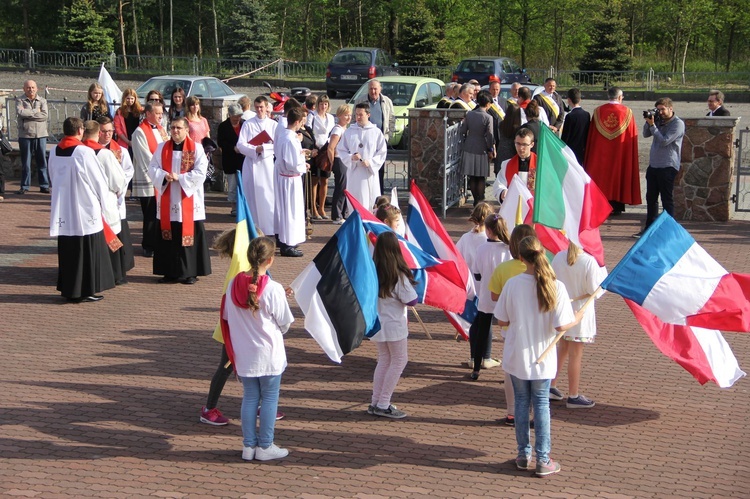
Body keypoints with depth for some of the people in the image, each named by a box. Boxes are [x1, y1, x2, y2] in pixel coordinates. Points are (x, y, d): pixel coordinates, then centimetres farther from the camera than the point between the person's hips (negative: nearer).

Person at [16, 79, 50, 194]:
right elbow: (20, 112, -16)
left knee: (42, 162, 4)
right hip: (25, 135, -1)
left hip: (40, 134, 1)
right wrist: (36, 112, -8)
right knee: (25, 162, 4)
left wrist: (28, 113, -10)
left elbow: (45, 115, -7)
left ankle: (44, 185, 11)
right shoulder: (20, 101, 4)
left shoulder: (42, 101, 8)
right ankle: (24, 186, 11)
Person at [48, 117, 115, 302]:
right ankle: (85, 291, 5)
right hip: (86, 209, -6)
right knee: (88, 252, 3)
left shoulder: (54, 152, 1)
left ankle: (67, 288, 18)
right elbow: (99, 181, -9)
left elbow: (53, 178, 12)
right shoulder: (84, 152, -16)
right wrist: (102, 201, 8)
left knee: (67, 251, 13)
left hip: (62, 209, 6)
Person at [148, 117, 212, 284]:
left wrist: (180, 177, -15)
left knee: (189, 236, -2)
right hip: (167, 201, 3)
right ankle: (170, 272, 14)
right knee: (168, 237, 5)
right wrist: (164, 176, -13)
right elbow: (152, 169, 7)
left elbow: (201, 172, -9)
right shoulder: (162, 148, 9)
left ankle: (190, 272, 6)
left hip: (189, 201, -3)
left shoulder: (196, 148, -2)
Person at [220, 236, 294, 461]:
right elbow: (285, 324, -9)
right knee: (269, 398, 8)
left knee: (249, 397, 14)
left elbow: (227, 316, 5)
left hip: (243, 355, 4)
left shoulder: (233, 284, -5)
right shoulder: (273, 289, -18)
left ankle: (248, 445, 19)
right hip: (269, 355, -4)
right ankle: (265, 446, 14)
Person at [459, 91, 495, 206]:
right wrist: (491, 151, 0)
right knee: (481, 178, 6)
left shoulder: (469, 114, -1)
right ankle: (480, 200, 7)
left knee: (472, 177, 11)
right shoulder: (488, 118, -13)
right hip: (481, 149, -4)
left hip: (469, 148, 4)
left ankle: (475, 199, 18)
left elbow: (462, 131, 2)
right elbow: (489, 136, -11)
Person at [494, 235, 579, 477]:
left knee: (521, 402, 14)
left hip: (517, 356, 1)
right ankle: (543, 460, 13)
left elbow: (502, 321, -4)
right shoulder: (555, 286, -15)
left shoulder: (512, 284, -11)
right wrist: (576, 320, 6)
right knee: (541, 404, 10)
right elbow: (561, 325, -15)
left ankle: (524, 455, 22)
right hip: (543, 358, -1)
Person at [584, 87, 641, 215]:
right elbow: (633, 135, 0)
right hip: (620, 153, -1)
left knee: (600, 174, 8)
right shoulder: (627, 112, -5)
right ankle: (616, 206, 9)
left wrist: (589, 153, 10)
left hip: (600, 153, 1)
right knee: (618, 175, 8)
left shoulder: (598, 111, -3)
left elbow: (591, 136, 1)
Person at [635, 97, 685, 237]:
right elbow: (646, 135, 13)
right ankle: (649, 228, 20)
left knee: (667, 200, -3)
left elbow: (664, 141, -17)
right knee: (651, 198, 12)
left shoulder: (678, 124, -10)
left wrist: (652, 125, -14)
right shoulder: (659, 121, 11)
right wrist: (648, 122, -3)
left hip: (668, 167, -7)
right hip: (653, 165, 8)